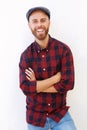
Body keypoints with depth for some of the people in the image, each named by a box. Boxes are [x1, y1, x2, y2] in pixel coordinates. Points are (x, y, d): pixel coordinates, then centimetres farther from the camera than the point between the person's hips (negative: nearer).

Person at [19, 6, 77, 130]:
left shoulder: (63, 49, -10)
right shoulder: (26, 55, -6)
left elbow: (68, 84, -17)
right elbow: (25, 88, -16)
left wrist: (36, 85, -15)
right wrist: (57, 77, -20)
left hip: (60, 114, -1)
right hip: (35, 116, 2)